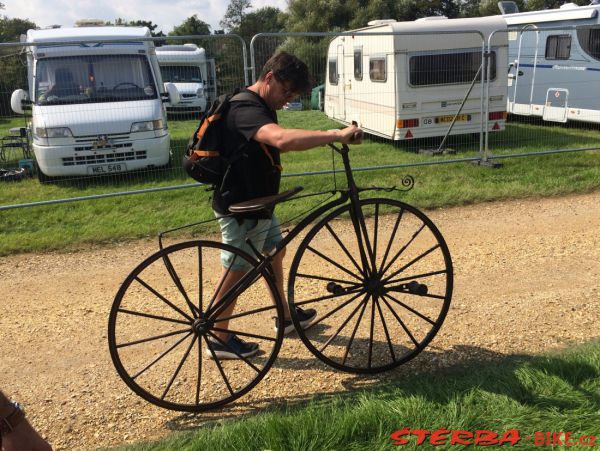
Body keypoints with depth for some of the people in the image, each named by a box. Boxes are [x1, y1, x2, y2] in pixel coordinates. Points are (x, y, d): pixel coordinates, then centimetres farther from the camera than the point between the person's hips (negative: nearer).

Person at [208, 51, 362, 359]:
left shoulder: (258, 107, 9)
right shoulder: (246, 109, -27)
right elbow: (283, 139, -47)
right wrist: (336, 134, -45)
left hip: (257, 203, 11)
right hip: (240, 209, -11)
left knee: (275, 254, 22)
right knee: (236, 273, 3)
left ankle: (285, 317, 40)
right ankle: (220, 340, 21)